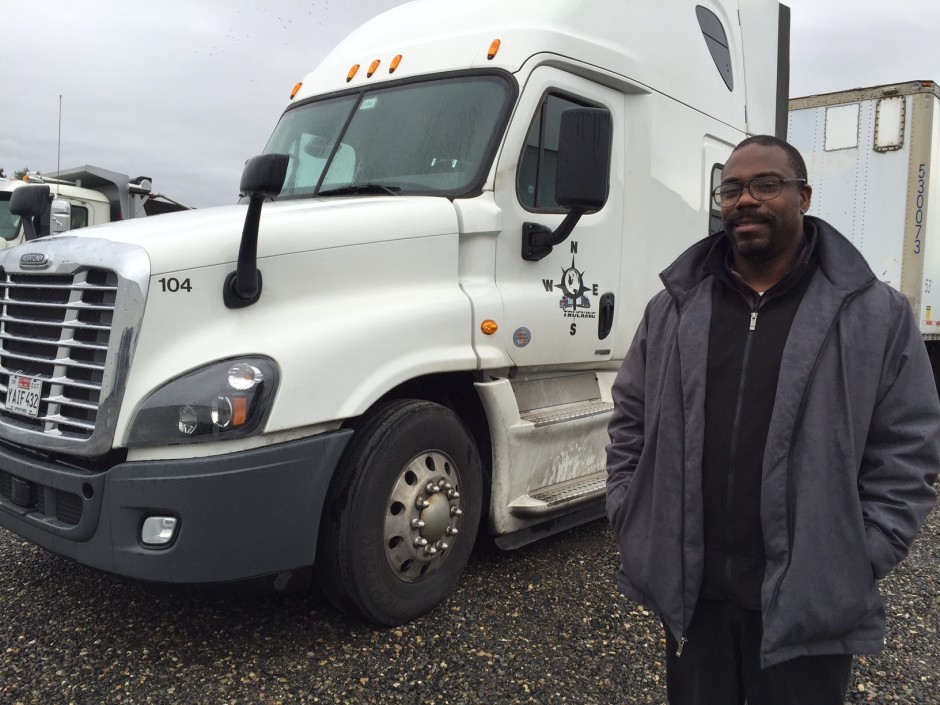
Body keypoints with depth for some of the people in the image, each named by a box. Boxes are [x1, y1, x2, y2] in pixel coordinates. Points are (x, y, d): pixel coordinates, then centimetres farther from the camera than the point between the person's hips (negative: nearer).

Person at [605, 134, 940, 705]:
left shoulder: (877, 315, -3)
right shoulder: (673, 309, 4)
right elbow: (631, 421, 10)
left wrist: (859, 561, -9)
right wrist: (630, 522, 3)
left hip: (809, 604, -2)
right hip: (689, 592, 3)